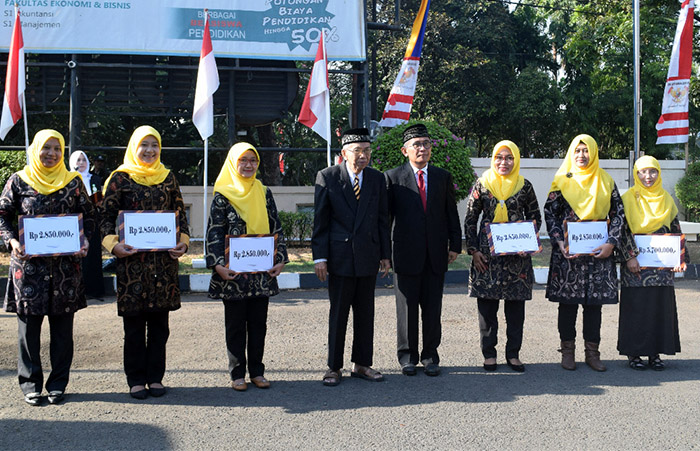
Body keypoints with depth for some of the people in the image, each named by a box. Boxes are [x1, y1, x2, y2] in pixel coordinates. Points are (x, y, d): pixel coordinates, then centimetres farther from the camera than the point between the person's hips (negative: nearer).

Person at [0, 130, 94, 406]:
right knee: (29, 324, 4)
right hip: (28, 262, -1)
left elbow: (88, 215, 9)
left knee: (62, 326, 5)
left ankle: (58, 383, 16)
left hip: (65, 263, 1)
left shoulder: (72, 181, 7)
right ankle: (30, 384, 16)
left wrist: (84, 242, -7)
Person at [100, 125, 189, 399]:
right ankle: (136, 379, 14)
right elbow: (106, 215, 2)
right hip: (132, 258, -3)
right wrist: (113, 244, -14)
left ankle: (155, 377, 18)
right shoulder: (121, 178, 2)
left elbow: (180, 213, 14)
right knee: (134, 323, 3)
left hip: (164, 259, 3)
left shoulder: (167, 178, 11)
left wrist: (184, 241, -2)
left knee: (159, 322, 7)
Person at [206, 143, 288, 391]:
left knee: (259, 323, 8)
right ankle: (237, 373, 15)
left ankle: (256, 371, 18)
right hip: (233, 272, -3)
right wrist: (218, 264, -15)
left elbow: (276, 229, 9)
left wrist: (280, 259, 0)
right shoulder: (222, 196, -1)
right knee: (235, 324, 5)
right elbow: (214, 233, -5)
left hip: (261, 271, 3)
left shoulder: (264, 193, 8)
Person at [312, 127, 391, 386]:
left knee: (365, 312, 10)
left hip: (368, 256, 3)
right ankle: (334, 367, 15)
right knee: (338, 314, 4)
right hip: (340, 255, -3)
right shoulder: (327, 177, -2)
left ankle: (362, 364, 22)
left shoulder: (377, 179, 7)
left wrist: (385, 255, 7)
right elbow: (320, 220, -3)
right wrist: (319, 256, -9)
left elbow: (382, 220, 10)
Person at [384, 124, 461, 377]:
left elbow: (451, 214, 11)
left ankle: (430, 356, 21)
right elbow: (384, 215, 0)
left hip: (436, 254, 2)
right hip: (406, 254, -2)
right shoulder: (393, 177, 1)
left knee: (433, 309, 8)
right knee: (407, 308, 6)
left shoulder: (443, 177, 10)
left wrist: (455, 245, 5)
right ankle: (407, 356, 19)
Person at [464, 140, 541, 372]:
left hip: (517, 253, 1)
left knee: (516, 305, 5)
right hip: (487, 254, -1)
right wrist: (473, 250, -2)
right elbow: (470, 220, 5)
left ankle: (513, 353, 16)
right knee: (487, 307, 2)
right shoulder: (482, 185, 2)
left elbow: (535, 217, 11)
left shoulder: (524, 186, 4)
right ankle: (489, 353, 14)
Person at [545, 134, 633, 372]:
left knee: (595, 302, 5)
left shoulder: (606, 181, 7)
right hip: (568, 252, -1)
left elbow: (619, 214, 5)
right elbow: (550, 213, 0)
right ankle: (568, 351, 13)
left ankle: (592, 352, 14)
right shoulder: (562, 180, 3)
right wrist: (559, 242, -12)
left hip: (599, 251, 1)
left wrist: (611, 243, -8)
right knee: (567, 302, 2)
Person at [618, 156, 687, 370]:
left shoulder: (666, 200, 11)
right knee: (636, 307, -2)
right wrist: (630, 257, -13)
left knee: (661, 307, 3)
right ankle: (633, 353, 7)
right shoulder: (628, 199, 0)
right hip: (636, 264, -3)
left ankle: (655, 352, 12)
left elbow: (675, 230, 13)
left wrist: (681, 258, 3)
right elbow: (622, 230, -4)